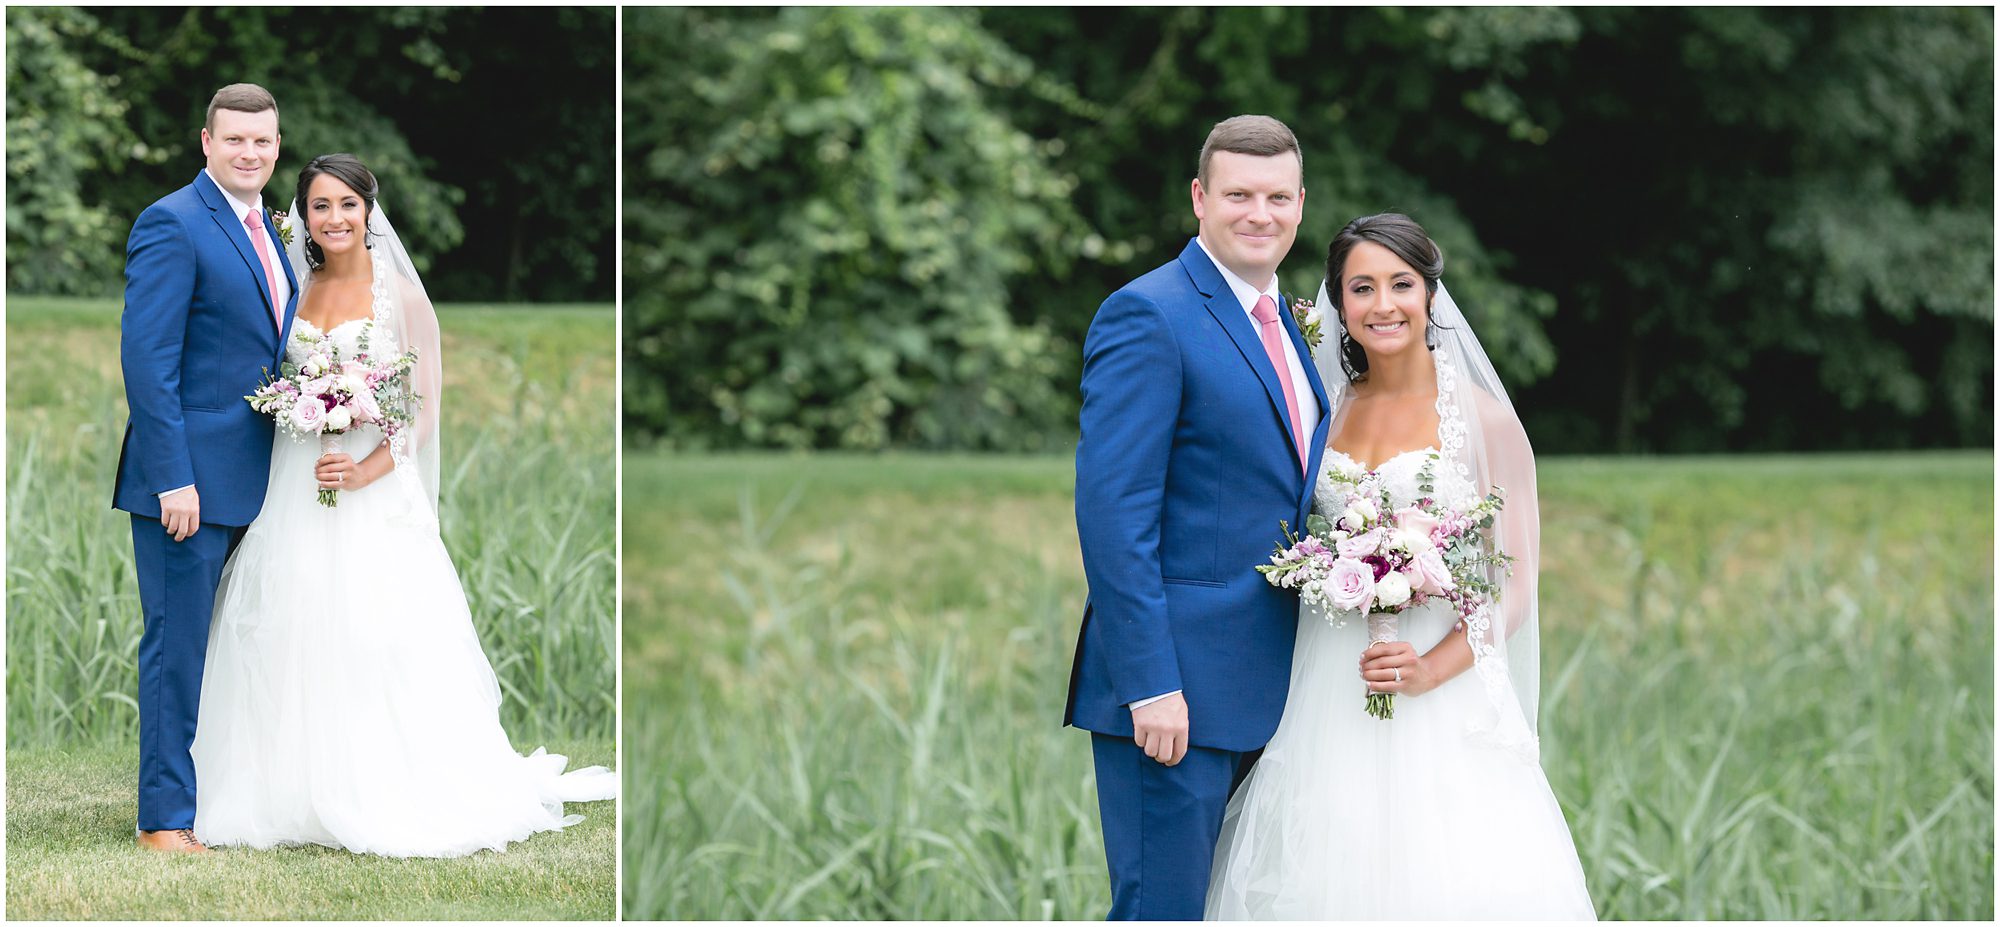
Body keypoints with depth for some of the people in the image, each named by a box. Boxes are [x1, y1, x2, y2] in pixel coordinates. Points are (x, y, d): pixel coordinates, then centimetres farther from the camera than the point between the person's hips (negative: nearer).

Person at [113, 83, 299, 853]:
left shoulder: (264, 230, 15)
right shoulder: (173, 225, -11)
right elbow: (147, 359, -16)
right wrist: (173, 479, -21)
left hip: (249, 484, 8)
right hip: (190, 480, -8)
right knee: (177, 645, -3)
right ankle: (166, 817, 4)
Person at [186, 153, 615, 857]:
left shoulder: (400, 294, -2)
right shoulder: (293, 294, 11)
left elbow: (425, 407, -4)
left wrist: (367, 471, -17)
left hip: (376, 489, -4)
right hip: (294, 492, 4)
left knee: (376, 643, -9)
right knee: (294, 642, 1)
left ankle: (386, 798, -1)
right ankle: (300, 792, 9)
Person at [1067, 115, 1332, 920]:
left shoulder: (1283, 324, 17)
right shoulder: (1148, 318, -10)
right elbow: (1112, 513, -17)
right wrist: (1150, 684, -21)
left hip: (1263, 693, 9)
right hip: (1176, 687, -9)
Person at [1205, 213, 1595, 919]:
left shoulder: (1484, 420, -2)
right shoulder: (1321, 411, 11)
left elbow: (1516, 585, -4)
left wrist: (1433, 670, -17)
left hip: (1443, 696, -4)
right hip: (1327, 699, 4)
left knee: (1451, 880, -12)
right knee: (1326, 876, -1)